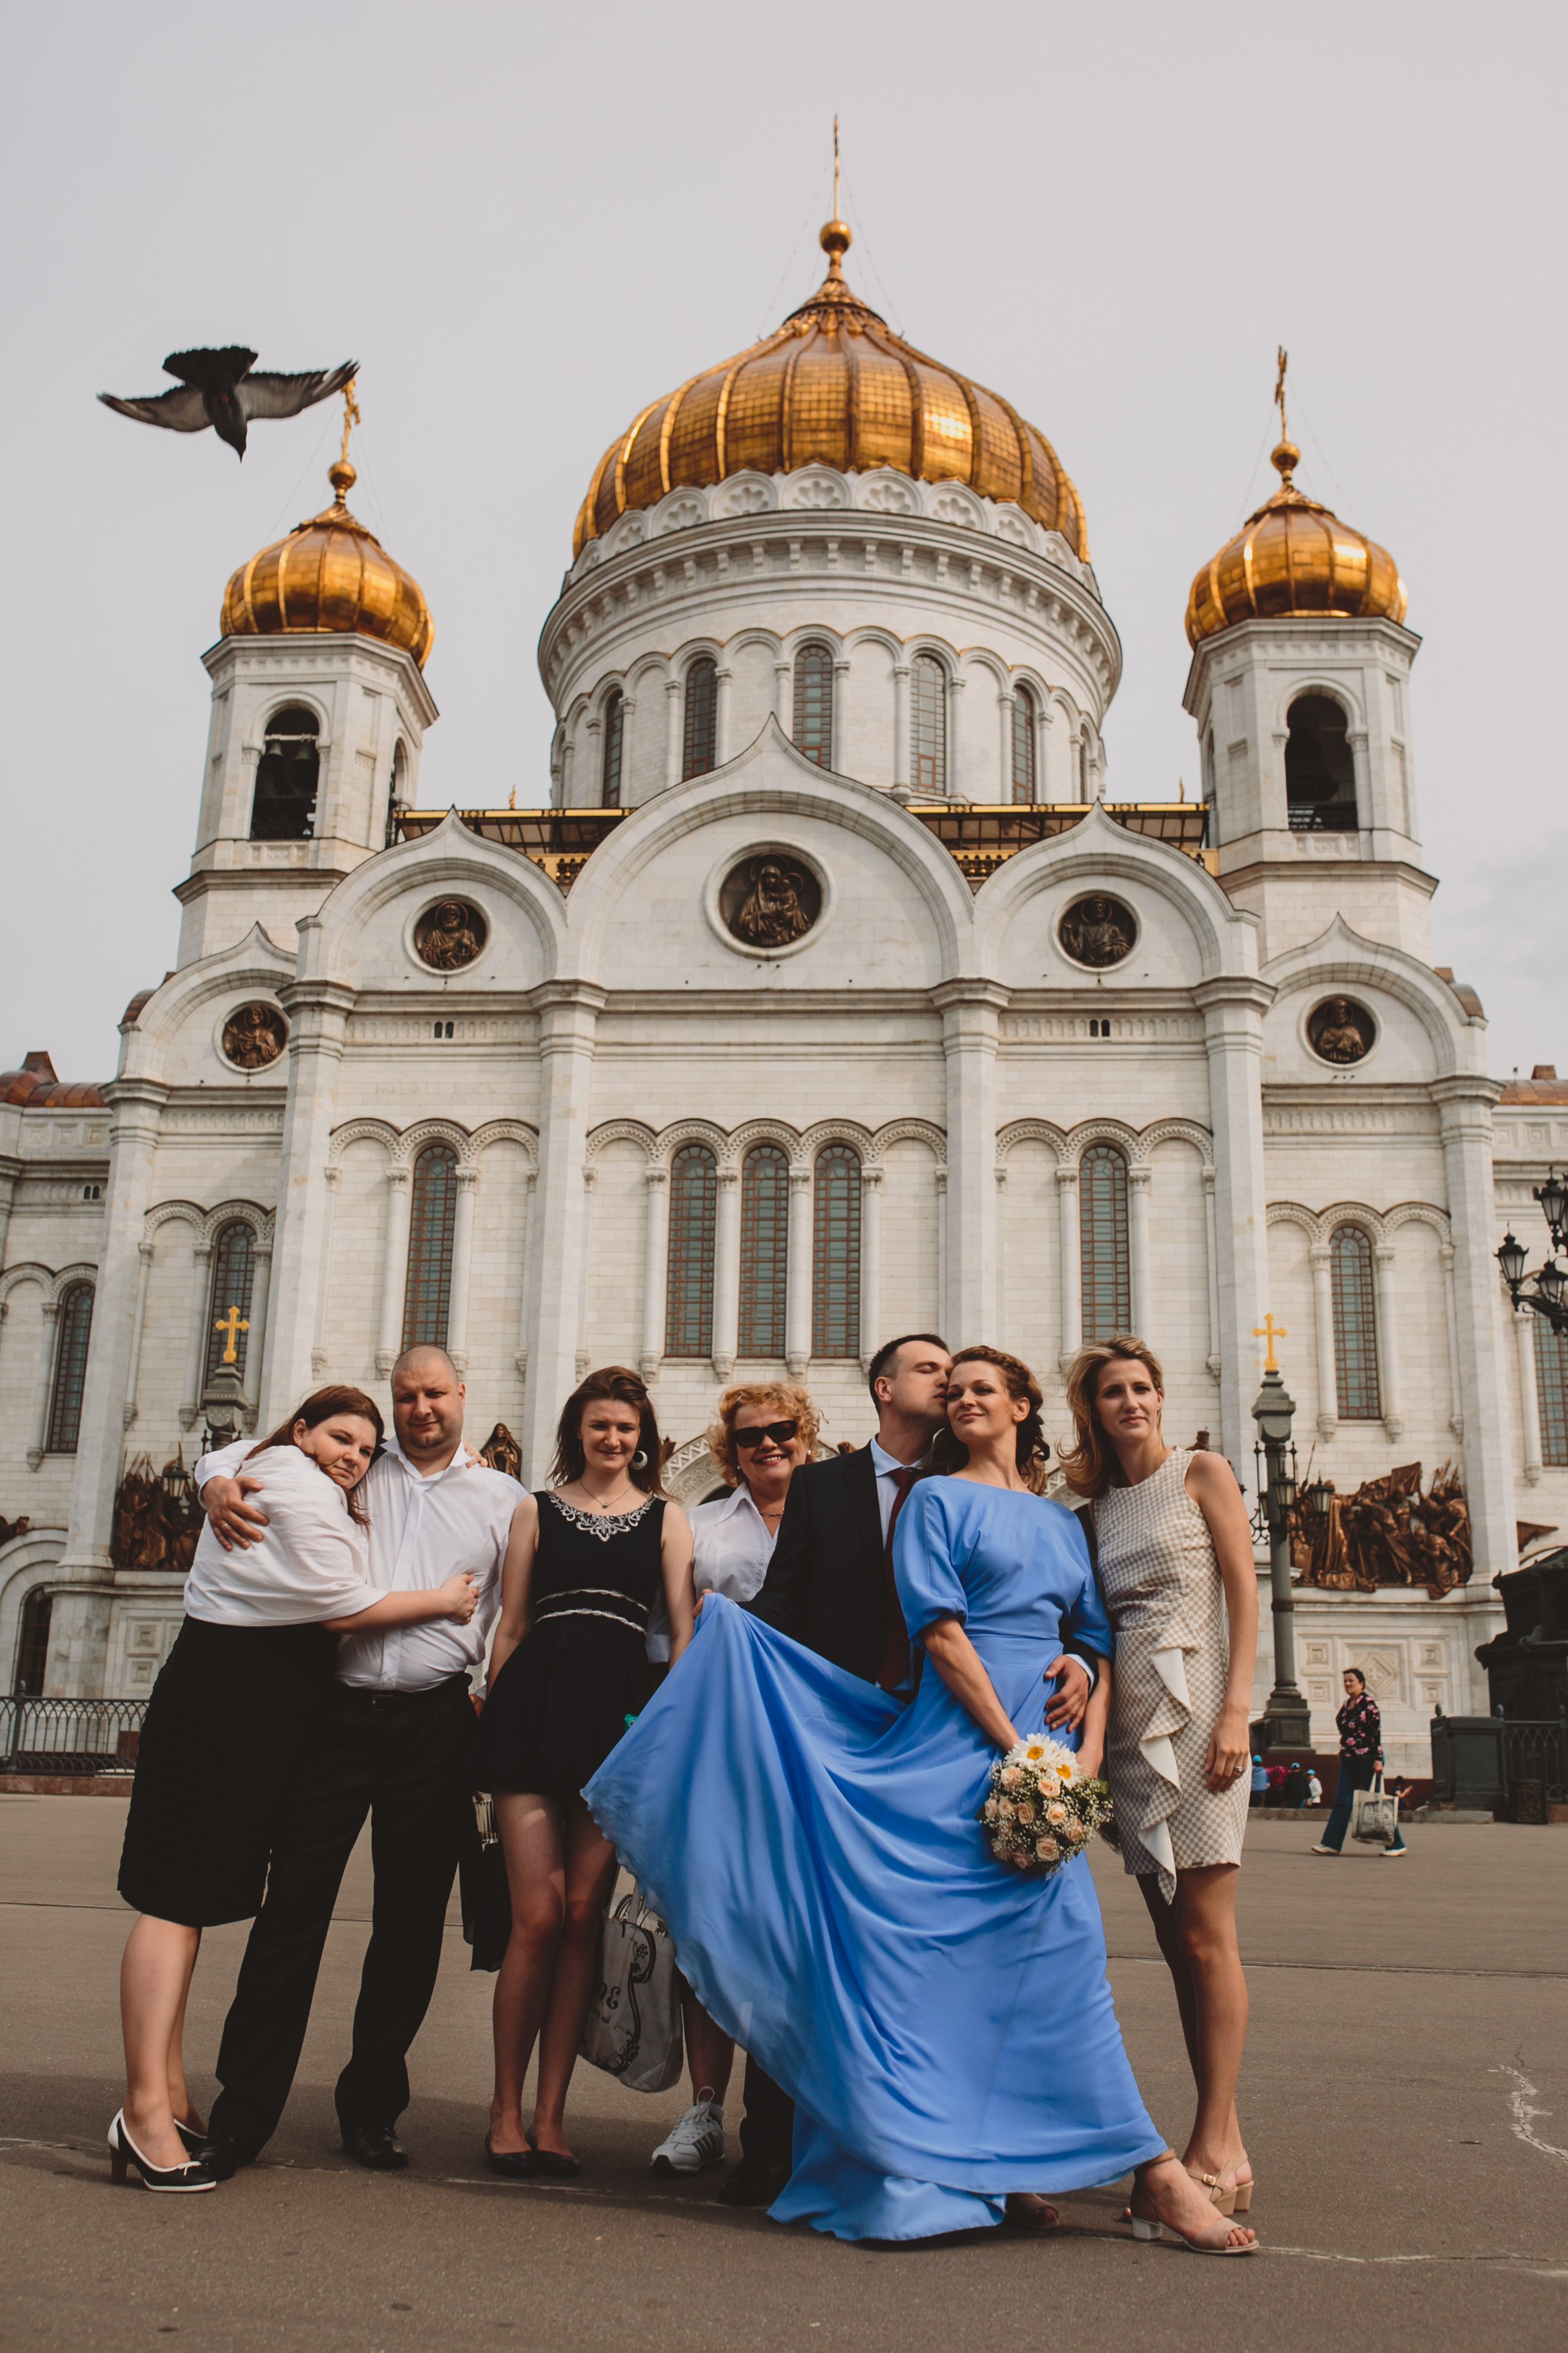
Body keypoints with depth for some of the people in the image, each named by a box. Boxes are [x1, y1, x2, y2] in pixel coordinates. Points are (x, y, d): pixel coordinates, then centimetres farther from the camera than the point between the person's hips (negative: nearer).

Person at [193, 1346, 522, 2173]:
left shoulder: (501, 1499, 11)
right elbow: (236, 1452, 18)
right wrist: (220, 1482, -4)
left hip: (434, 1723, 0)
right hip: (336, 1713, 0)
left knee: (410, 1925, 6)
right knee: (292, 1910, 0)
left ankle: (370, 2106, 21)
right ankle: (244, 2110, 10)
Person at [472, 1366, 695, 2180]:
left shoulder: (666, 1518, 14)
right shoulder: (537, 1510, 14)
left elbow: (683, 1628, 9)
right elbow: (510, 1627, 12)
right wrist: (495, 1734, 6)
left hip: (622, 1712, 1)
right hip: (536, 1707, -1)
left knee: (583, 1918, 2)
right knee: (538, 1918, -5)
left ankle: (549, 2114, 12)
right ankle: (507, 2108, 10)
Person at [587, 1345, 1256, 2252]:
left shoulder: (1064, 1524, 18)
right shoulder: (938, 1499, 4)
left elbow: (1101, 1647, 16)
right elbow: (941, 1633, -6)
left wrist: (1087, 1757, 1)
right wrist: (1015, 1749, -12)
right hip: (959, 1743, -4)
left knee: (1060, 1952, 2)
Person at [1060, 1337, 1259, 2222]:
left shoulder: (1201, 1472, 2)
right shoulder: (1098, 1505, 15)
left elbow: (1245, 1592, -4)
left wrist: (1236, 1710, -13)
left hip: (1196, 1709, -5)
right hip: (1129, 1718, 5)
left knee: (1206, 1934, -7)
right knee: (1176, 1939, 6)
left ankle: (1218, 2144, -1)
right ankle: (1223, 2145, 13)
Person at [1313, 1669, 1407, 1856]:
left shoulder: (1368, 1703, -10)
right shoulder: (1346, 1705, 13)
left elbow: (1377, 1731, -14)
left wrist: (1378, 1759, -19)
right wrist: (1343, 1755, 19)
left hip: (1366, 1758, -7)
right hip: (1348, 1759, 7)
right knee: (1342, 1801, 2)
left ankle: (1397, 1845, 9)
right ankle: (1331, 1843, 0)